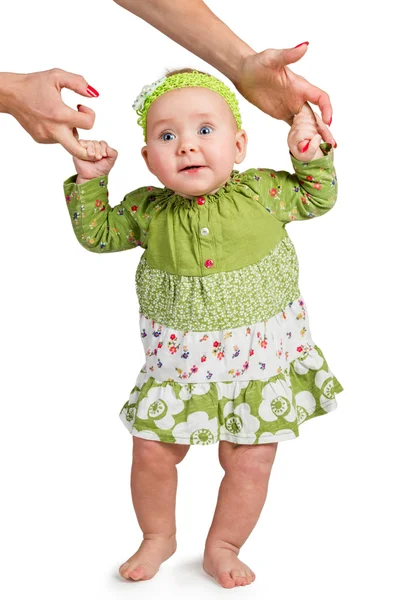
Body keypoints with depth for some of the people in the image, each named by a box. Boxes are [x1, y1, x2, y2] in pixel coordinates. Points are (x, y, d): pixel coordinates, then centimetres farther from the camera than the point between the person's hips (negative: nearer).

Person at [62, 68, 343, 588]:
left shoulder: (262, 192, -9)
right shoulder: (147, 210, -8)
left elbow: (318, 199, 8)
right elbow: (96, 234, 7)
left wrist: (312, 156, -8)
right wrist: (89, 181, -5)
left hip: (260, 358, 0)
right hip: (180, 362, 1)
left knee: (250, 462, 6)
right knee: (152, 451, 4)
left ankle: (222, 548, 32)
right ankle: (158, 537, 34)